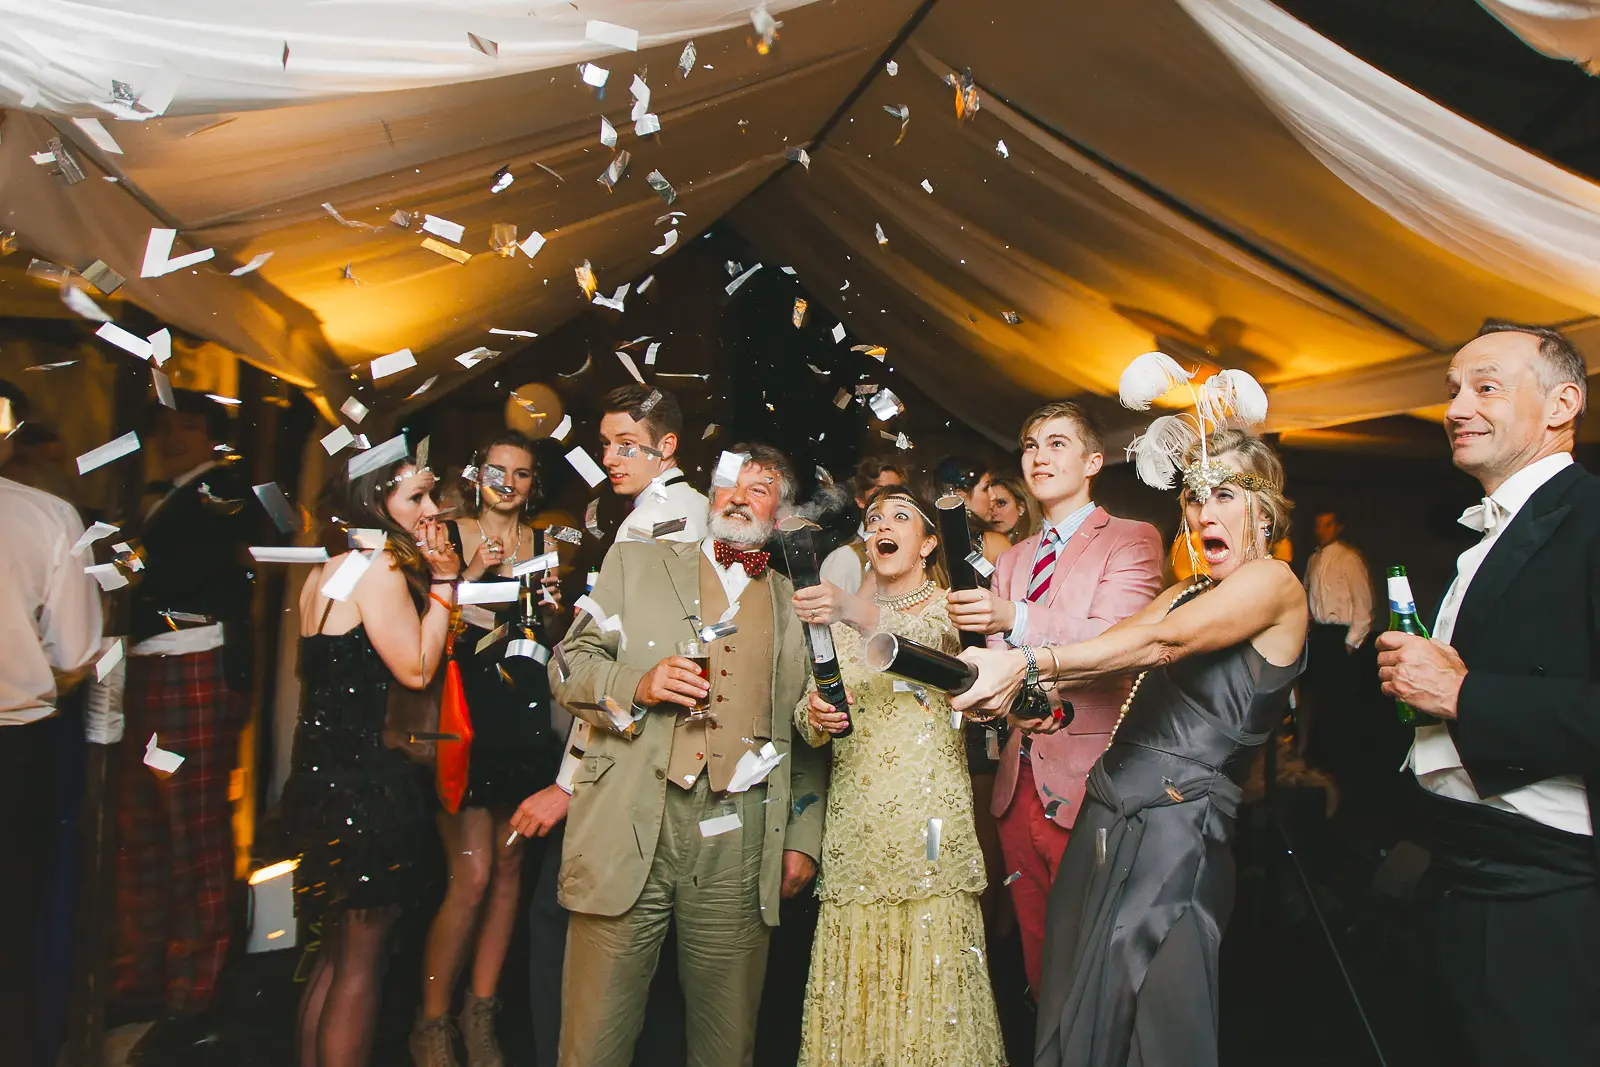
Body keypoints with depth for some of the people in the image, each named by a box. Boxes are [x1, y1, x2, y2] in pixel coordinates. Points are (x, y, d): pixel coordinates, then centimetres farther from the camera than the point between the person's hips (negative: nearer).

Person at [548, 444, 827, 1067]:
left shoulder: (795, 604, 17)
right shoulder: (635, 562, 13)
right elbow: (569, 665, 9)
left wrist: (804, 838, 9)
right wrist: (636, 685, -9)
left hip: (741, 846, 2)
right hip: (630, 828, -1)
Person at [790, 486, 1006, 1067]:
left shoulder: (949, 606, 3)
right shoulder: (842, 615, 15)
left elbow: (928, 640, -22)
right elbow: (806, 716, 11)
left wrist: (858, 612, -40)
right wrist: (813, 717, -13)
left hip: (928, 818, -3)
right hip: (855, 818, 3)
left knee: (930, 971, -3)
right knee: (857, 973, 3)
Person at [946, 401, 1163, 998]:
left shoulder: (1131, 540, -3)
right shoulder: (1013, 559, 18)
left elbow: (1113, 640, -20)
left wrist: (1014, 619, -33)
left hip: (1084, 784, -6)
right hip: (1019, 783, 6)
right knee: (1036, 945, 16)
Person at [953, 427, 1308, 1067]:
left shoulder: (1273, 581, -5)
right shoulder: (1188, 593, 19)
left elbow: (1159, 644, -21)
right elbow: (1110, 646, 4)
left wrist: (1027, 664, -30)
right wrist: (1008, 671, -14)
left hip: (1174, 833, -7)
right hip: (1104, 821, 7)